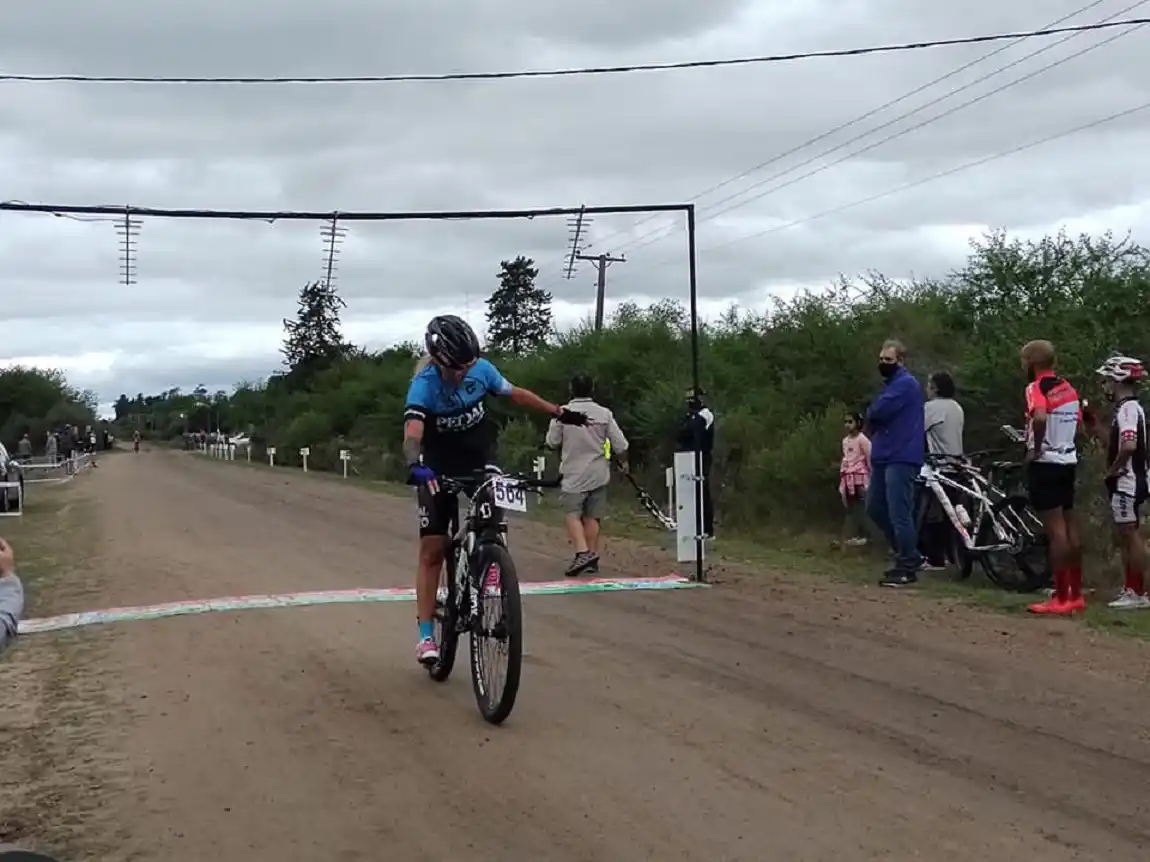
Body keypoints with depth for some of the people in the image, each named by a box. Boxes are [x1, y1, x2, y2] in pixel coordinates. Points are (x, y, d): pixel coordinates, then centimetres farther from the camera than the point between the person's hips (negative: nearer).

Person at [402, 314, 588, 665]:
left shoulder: (481, 369, -15)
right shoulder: (424, 385, -26)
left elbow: (516, 394, 4)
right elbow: (413, 433, -42)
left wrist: (559, 412, 9)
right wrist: (415, 465, -62)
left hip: (479, 465, 3)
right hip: (438, 472, -3)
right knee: (432, 551, -4)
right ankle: (426, 636, -1)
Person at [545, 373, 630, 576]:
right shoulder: (604, 413, -2)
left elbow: (552, 442, -2)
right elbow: (620, 444, 0)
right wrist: (624, 462, 19)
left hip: (573, 473, -3)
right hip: (598, 473, 3)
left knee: (573, 514, -2)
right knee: (592, 516, 9)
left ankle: (582, 552, -20)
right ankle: (593, 557, 12)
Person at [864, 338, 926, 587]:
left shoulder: (905, 383, -11)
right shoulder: (891, 383, 22)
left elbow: (877, 411, -20)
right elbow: (875, 416, 21)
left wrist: (870, 414, 1)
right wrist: (874, 418, 0)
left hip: (901, 458, -11)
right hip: (884, 456, 11)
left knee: (898, 514, -11)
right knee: (874, 508, 14)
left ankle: (906, 569, -5)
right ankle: (909, 554, 23)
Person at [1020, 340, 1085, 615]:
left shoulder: (1036, 388, -13)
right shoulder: (1069, 388, 12)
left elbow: (1040, 418, -32)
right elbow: (1078, 425, 18)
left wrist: (1036, 448, -20)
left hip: (1045, 464, -8)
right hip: (1068, 462, 8)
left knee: (1055, 530, -7)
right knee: (1070, 528, 12)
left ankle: (1061, 598, -6)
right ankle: (1076, 594, 18)